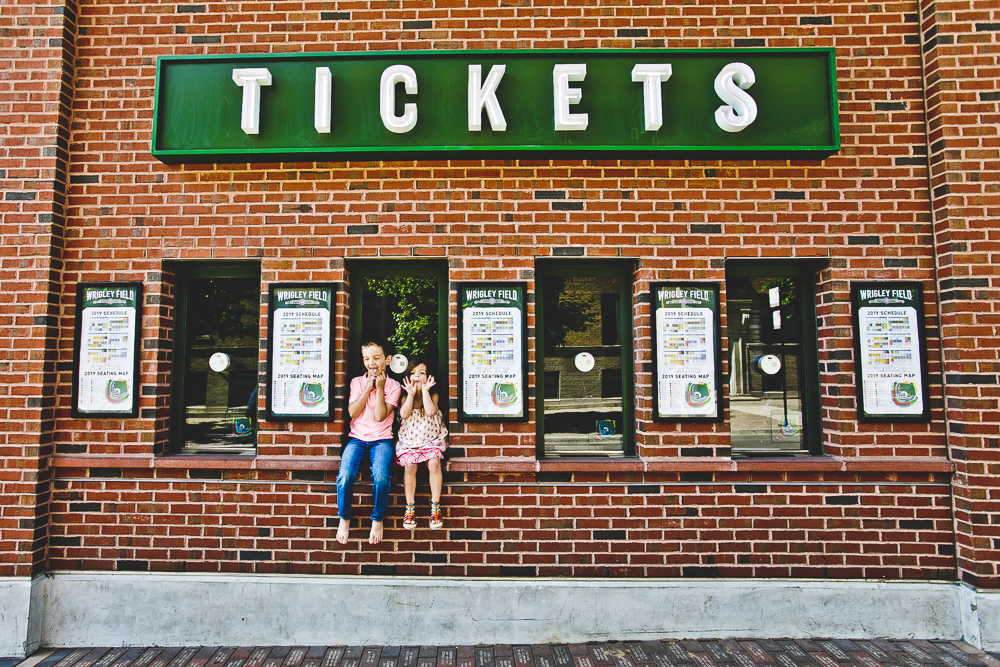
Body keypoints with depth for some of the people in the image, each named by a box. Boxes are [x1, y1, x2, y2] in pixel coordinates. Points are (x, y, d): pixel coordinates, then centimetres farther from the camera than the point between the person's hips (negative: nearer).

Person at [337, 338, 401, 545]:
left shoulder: (393, 386, 3)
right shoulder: (357, 382, 9)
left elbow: (380, 416, -9)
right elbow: (352, 412, -4)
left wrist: (379, 388, -10)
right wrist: (368, 388, -7)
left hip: (381, 439, -1)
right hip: (357, 438, 2)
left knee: (380, 476, -30)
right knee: (345, 474, -26)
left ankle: (378, 520, -4)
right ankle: (344, 519, 0)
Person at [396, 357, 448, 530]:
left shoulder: (433, 395, 2)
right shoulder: (405, 397, 6)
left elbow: (431, 412, -18)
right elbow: (404, 414, -13)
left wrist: (425, 391, -15)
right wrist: (411, 394, -14)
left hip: (431, 439, -1)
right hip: (409, 440, 1)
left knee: (434, 463, -25)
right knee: (410, 465, -24)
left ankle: (435, 506, -13)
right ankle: (410, 508, -10)